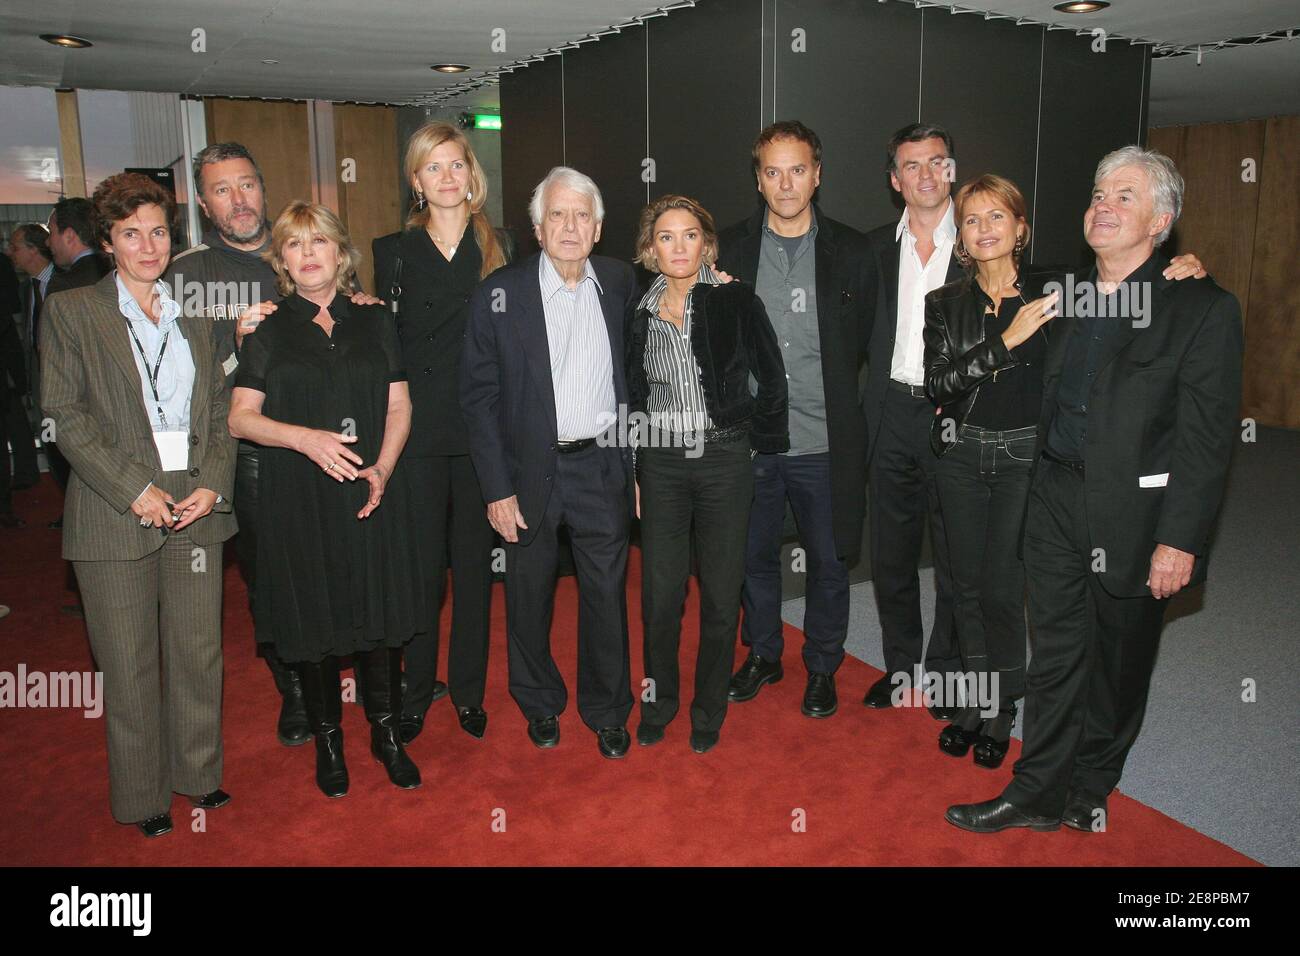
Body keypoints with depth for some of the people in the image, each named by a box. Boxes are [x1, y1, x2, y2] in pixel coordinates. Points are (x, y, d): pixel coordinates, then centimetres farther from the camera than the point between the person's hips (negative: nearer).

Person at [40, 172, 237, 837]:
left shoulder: (190, 321, 15)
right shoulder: (69, 312, 3)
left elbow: (218, 413, 12)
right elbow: (65, 414, -5)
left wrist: (213, 483, -4)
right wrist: (134, 489, -13)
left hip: (195, 506, 4)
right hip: (116, 512, -3)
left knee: (199, 654, 10)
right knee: (130, 666, 6)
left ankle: (198, 772, 28)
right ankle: (141, 795, 22)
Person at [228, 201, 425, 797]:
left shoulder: (374, 321, 9)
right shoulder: (266, 329, 4)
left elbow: (399, 405, 7)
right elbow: (241, 417, 1)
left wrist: (382, 467, -9)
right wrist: (305, 438, -17)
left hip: (371, 495, 1)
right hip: (297, 499, -1)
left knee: (381, 615, 5)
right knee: (314, 619, 6)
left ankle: (386, 734, 23)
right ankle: (327, 741, 25)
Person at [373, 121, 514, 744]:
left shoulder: (498, 247, 7)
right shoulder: (394, 251, 7)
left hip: (481, 427, 1)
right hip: (417, 429, 0)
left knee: (474, 563, 8)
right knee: (421, 564, 5)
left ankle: (468, 690, 22)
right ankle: (417, 690, 21)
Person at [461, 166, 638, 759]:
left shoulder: (620, 283, 2)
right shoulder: (500, 294, -7)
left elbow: (635, 377, 8)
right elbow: (479, 395, -6)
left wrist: (636, 464, 5)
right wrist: (497, 488, -10)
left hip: (603, 466, 2)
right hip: (531, 470, -1)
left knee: (607, 593, 10)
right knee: (529, 595, 13)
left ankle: (607, 711, 31)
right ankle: (540, 704, 37)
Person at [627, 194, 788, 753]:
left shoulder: (737, 302, -3)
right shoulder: (641, 317, 5)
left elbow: (773, 381, 1)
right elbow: (634, 400, 11)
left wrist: (757, 440, -1)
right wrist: (628, 475, 7)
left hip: (725, 460, -2)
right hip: (661, 464, 2)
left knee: (721, 592, 6)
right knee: (660, 593, 5)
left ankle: (709, 708, 24)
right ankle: (660, 699, 27)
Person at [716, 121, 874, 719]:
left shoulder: (849, 252, 1)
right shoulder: (730, 249, 2)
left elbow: (865, 343, 7)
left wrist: (840, 407, 2)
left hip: (823, 444, -1)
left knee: (829, 562, 10)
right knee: (754, 556, 15)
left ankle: (821, 668, 31)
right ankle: (763, 655, 37)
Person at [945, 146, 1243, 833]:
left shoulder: (1203, 309, -8)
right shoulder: (1065, 297, 9)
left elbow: (1205, 439, -12)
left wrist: (1179, 540, -16)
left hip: (1134, 513, -4)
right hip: (1057, 501, 4)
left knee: (1118, 665, 12)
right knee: (1056, 654, 11)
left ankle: (1088, 792, 30)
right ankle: (1038, 794, 23)